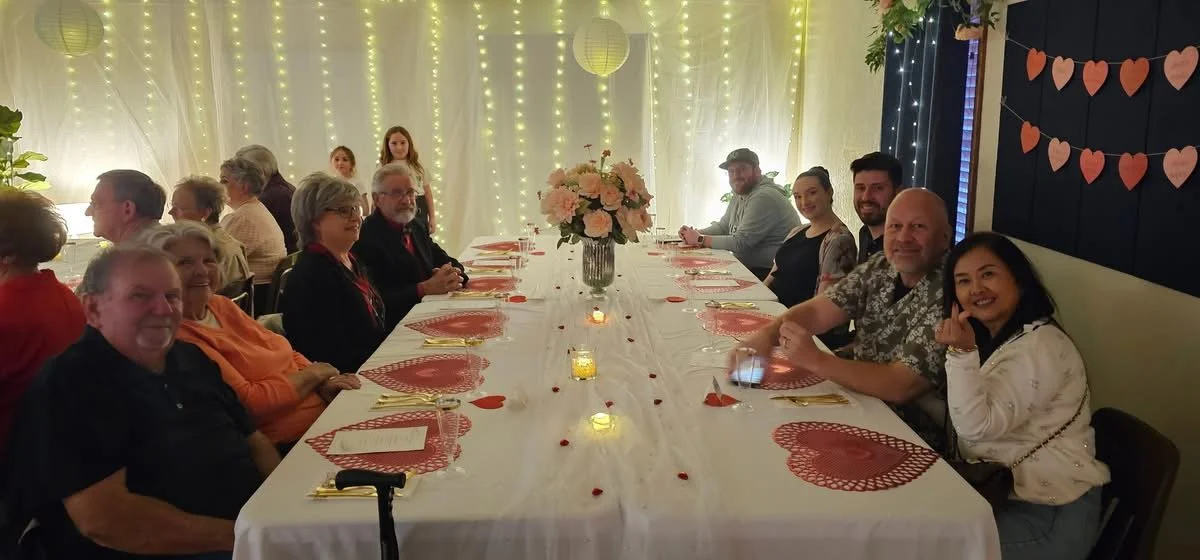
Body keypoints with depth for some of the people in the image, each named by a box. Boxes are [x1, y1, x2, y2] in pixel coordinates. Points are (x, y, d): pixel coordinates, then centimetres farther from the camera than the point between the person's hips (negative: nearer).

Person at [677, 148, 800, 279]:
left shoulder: (764, 197, -20)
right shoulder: (740, 195, 12)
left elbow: (740, 242, -22)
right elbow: (723, 227, 21)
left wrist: (700, 240, -13)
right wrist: (696, 233, 1)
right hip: (747, 267, 9)